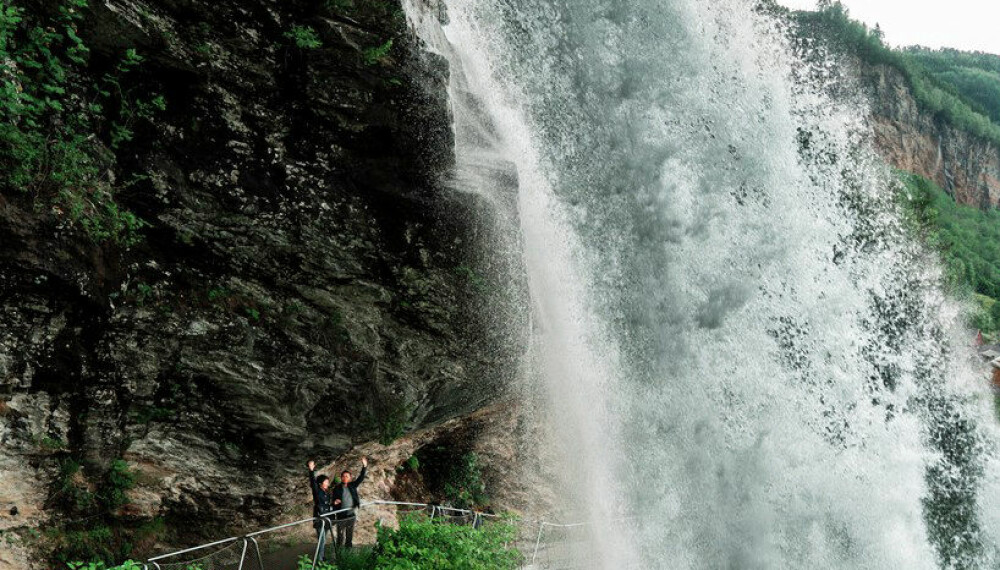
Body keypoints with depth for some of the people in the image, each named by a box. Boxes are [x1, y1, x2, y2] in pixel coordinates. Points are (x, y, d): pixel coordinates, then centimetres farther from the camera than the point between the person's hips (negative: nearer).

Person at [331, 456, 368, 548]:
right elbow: (334, 500, -1)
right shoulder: (337, 489, -4)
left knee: (350, 536, 13)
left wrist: (364, 467, -11)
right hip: (341, 516, -3)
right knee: (340, 536, 0)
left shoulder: (352, 486, 4)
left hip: (351, 515, 3)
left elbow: (361, 478, -1)